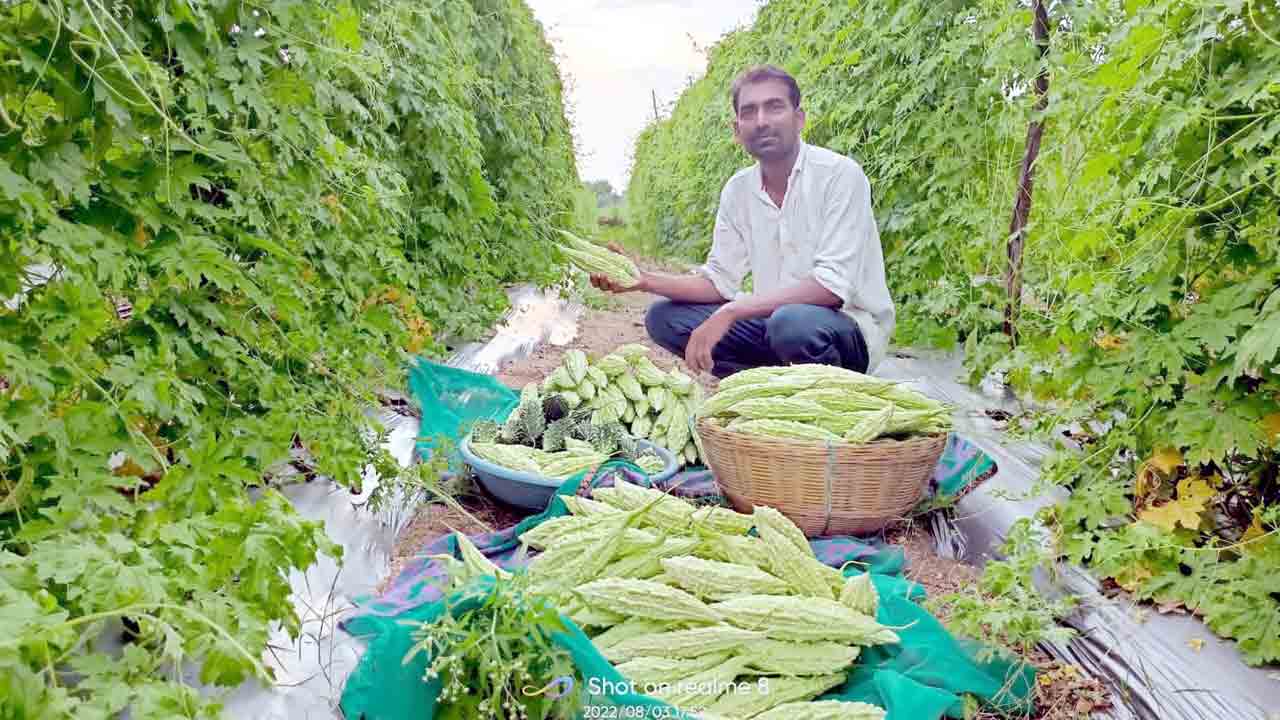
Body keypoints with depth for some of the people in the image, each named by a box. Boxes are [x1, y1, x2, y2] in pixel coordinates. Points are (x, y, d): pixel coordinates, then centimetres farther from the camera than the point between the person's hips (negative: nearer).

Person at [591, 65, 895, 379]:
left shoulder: (841, 174, -15)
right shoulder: (738, 190, 3)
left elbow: (833, 285, -25)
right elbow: (719, 280, 4)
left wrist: (731, 311, -29)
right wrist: (645, 280, -12)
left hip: (851, 326, -5)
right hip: (774, 320, 6)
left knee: (793, 321, -38)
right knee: (664, 317, -6)